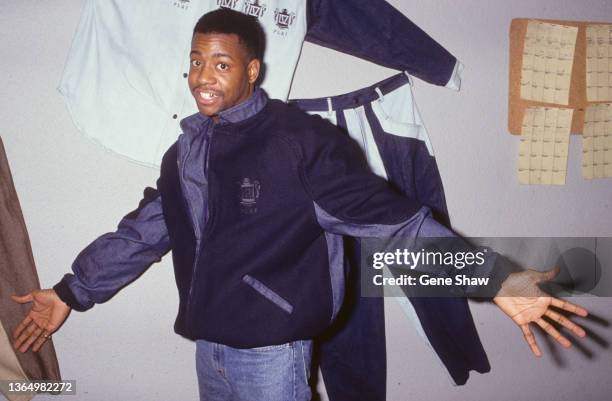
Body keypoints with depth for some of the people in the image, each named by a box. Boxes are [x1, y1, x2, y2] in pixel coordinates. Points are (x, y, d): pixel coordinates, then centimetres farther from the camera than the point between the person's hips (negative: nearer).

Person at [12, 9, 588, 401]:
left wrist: (491, 279, -26)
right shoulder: (185, 152, 5)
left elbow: (390, 218, -20)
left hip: (272, 352, -6)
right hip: (208, 346, 7)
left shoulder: (300, 141, -16)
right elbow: (141, 234, 14)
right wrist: (70, 293, 18)